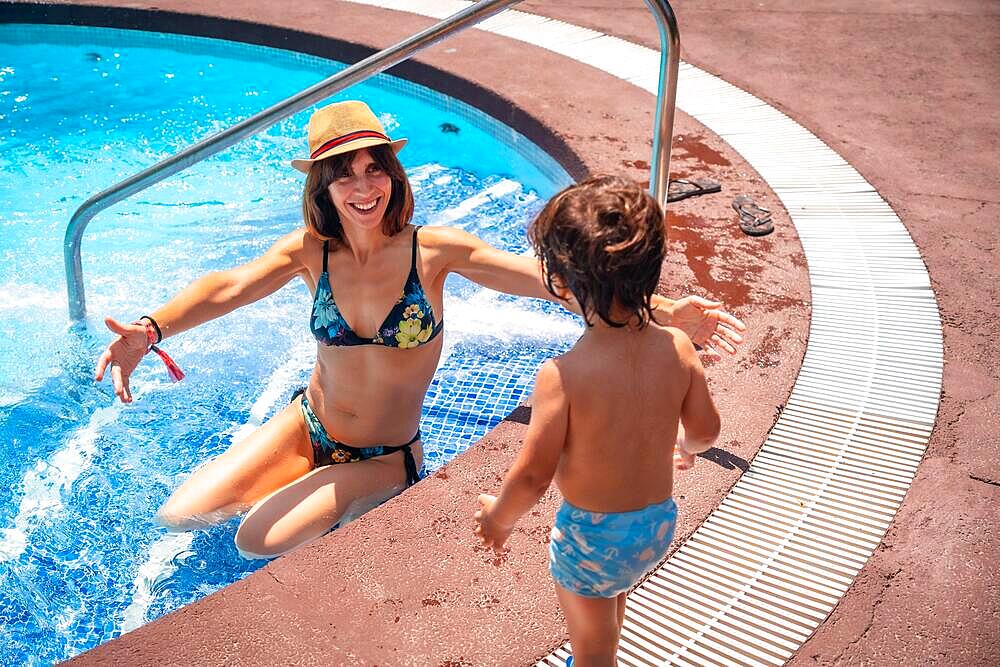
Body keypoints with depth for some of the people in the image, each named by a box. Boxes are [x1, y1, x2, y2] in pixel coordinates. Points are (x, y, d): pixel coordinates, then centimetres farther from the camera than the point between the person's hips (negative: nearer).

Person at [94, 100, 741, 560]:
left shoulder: (433, 249, -17)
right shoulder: (311, 250, -10)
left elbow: (547, 276, -23)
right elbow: (229, 287, -24)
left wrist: (665, 309, -31)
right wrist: (150, 329, -45)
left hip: (384, 456, -3)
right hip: (308, 426, 4)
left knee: (258, 540, -19)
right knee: (178, 515, 2)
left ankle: (352, 504, 11)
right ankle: (300, 486, 26)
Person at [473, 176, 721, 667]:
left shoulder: (562, 375, -30)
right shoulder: (677, 347, -16)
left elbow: (533, 475, -22)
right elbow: (704, 430, -2)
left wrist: (498, 516, -1)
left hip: (592, 535, -5)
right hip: (659, 522, 6)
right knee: (611, 594, 37)